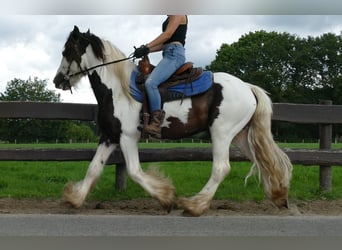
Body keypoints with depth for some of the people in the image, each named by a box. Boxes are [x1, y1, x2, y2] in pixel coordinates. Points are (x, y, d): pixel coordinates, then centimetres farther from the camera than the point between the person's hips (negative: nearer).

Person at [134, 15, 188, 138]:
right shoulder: (170, 18, 26)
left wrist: (147, 47, -17)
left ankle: (156, 124, -31)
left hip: (174, 54, -11)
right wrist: (146, 50, 12)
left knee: (150, 83, -27)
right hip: (170, 55, 11)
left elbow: (167, 34, -14)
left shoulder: (178, 15, -1)